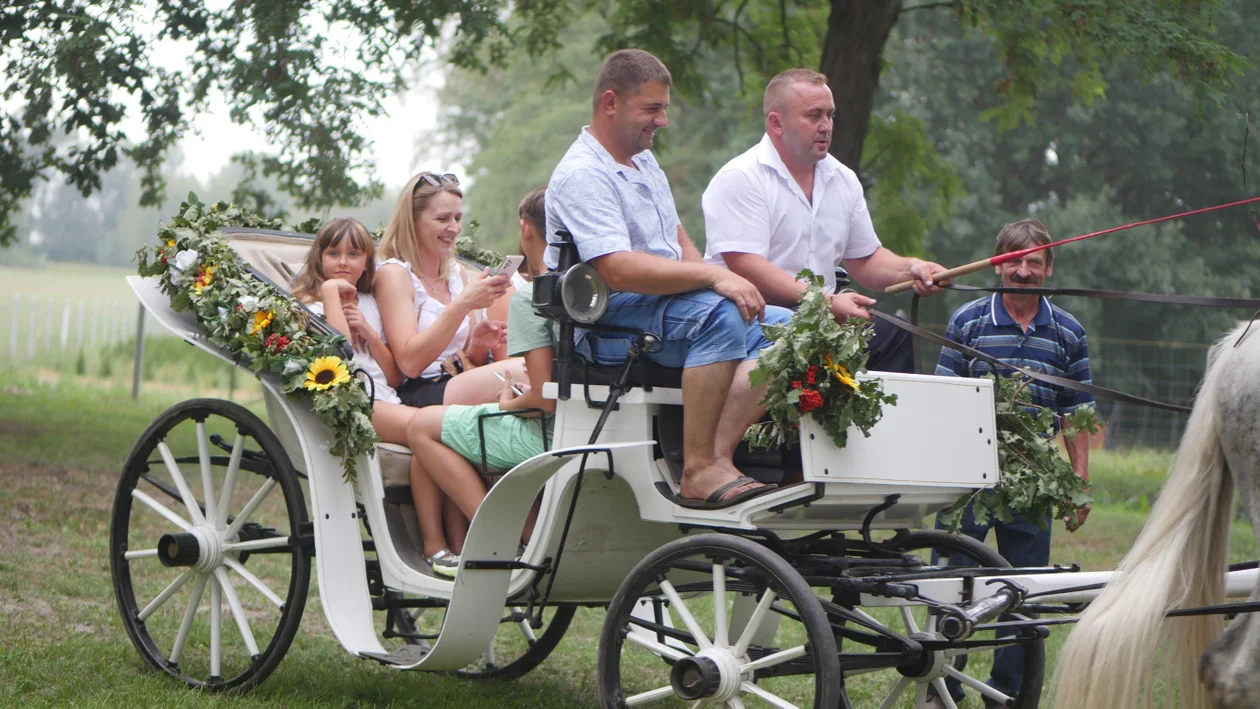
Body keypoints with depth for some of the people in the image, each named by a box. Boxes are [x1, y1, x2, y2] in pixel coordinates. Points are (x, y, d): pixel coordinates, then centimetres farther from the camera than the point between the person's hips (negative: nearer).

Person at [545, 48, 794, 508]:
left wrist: (722, 281, 2)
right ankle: (700, 471, -36)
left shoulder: (644, 162, 21)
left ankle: (718, 455, -27)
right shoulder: (581, 175, -12)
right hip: (609, 323, -10)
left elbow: (679, 242, 23)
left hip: (666, 307, 10)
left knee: (783, 325, -10)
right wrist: (713, 276, -27)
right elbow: (620, 270, -24)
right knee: (719, 315, -34)